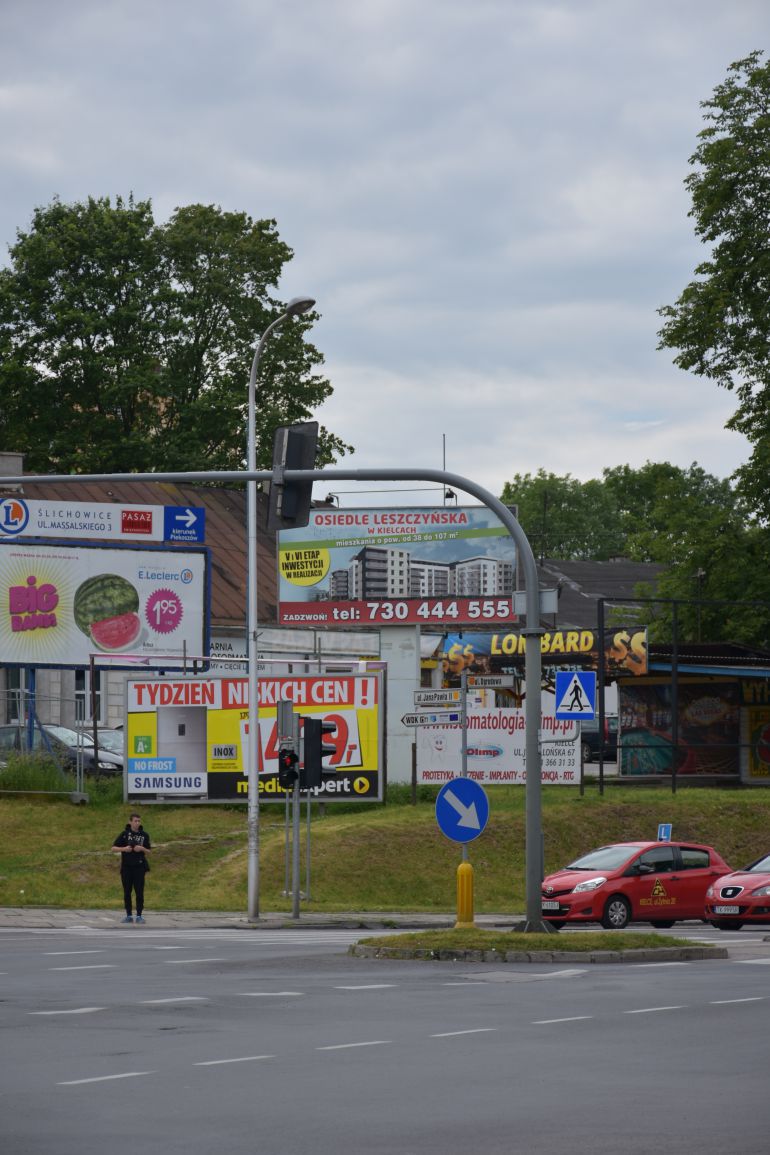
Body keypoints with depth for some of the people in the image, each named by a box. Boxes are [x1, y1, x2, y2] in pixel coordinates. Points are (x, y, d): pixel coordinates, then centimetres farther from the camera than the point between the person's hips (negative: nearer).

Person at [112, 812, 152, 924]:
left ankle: (139, 916, 2)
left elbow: (149, 851, 8)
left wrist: (142, 849, -14)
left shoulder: (144, 835, 2)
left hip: (139, 867, 0)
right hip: (126, 867, 0)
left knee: (139, 892, -4)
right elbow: (114, 849, 0)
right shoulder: (124, 834, -1)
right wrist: (124, 849, -18)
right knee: (127, 892, 4)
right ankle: (129, 916, 11)